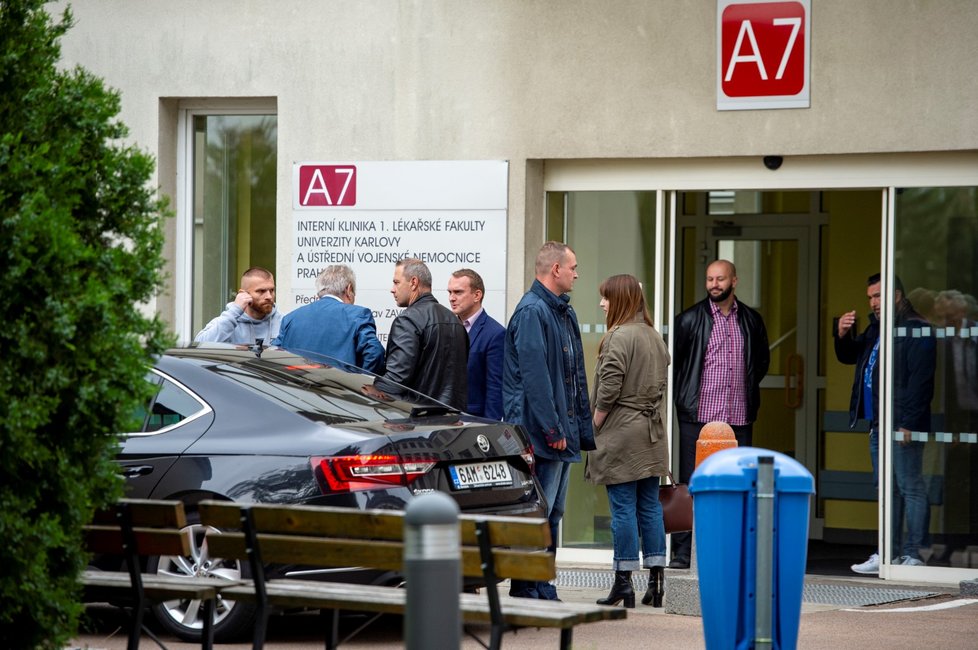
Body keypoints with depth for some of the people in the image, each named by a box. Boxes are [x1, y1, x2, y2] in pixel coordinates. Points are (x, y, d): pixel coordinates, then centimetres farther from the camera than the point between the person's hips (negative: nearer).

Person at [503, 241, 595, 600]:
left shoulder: (564, 312, 18)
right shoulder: (532, 311, -13)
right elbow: (534, 375, -19)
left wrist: (582, 429, 16)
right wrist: (552, 429, -21)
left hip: (563, 433, 10)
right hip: (541, 433, -10)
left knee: (553, 514, 12)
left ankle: (543, 592, 16)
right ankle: (526, 593, -6)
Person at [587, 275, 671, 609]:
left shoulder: (619, 337, -14)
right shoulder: (655, 337, 13)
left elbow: (609, 388, -19)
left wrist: (593, 426, -8)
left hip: (621, 431, -8)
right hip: (652, 433, 8)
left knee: (623, 508, -5)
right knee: (650, 506, 10)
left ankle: (624, 583, -3)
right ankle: (656, 578, 10)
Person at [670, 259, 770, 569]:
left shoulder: (751, 320, 10)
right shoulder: (690, 319, 2)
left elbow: (762, 359, 25)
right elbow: (672, 360, 7)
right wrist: (682, 395, 3)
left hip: (739, 417, 3)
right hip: (698, 417, -3)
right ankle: (682, 551, 0)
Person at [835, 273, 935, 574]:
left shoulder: (916, 331, -10)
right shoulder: (876, 329, 19)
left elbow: (920, 381, -17)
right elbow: (849, 356, 31)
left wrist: (908, 423, -21)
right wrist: (842, 335, 9)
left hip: (902, 425, -9)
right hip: (879, 425, 9)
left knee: (910, 488, -6)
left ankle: (912, 555, -5)